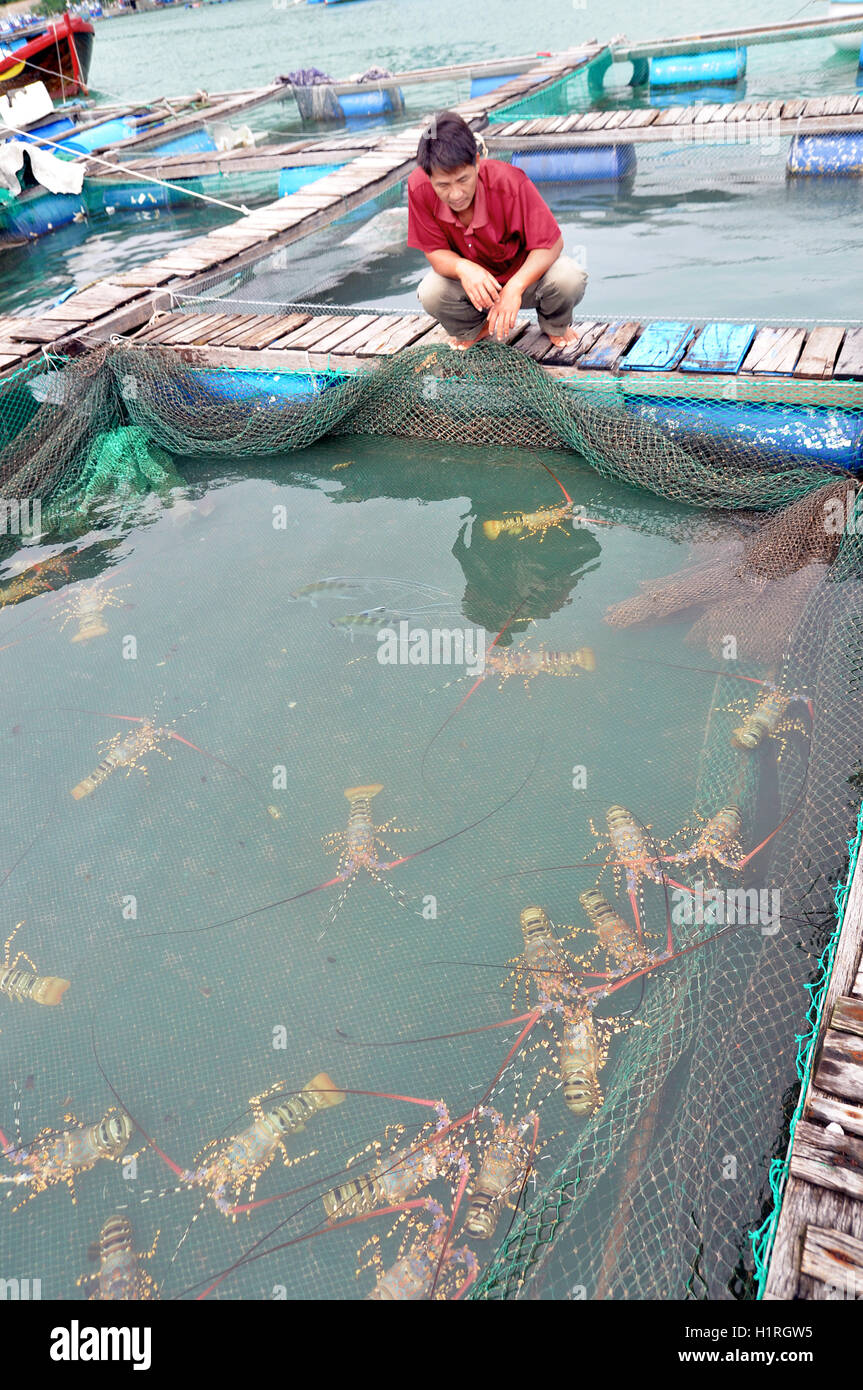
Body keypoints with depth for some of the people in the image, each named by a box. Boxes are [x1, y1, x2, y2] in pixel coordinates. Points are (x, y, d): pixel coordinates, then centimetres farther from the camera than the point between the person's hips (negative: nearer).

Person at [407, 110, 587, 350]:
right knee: (431, 294, -29)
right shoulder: (419, 188, -24)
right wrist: (463, 268, -41)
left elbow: (551, 243, -26)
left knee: (569, 279, -33)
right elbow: (435, 251, -15)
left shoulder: (509, 182, -31)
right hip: (471, 278, 2)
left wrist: (515, 287, -44)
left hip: (525, 272, -2)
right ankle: (474, 330, 8)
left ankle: (555, 325, 7)